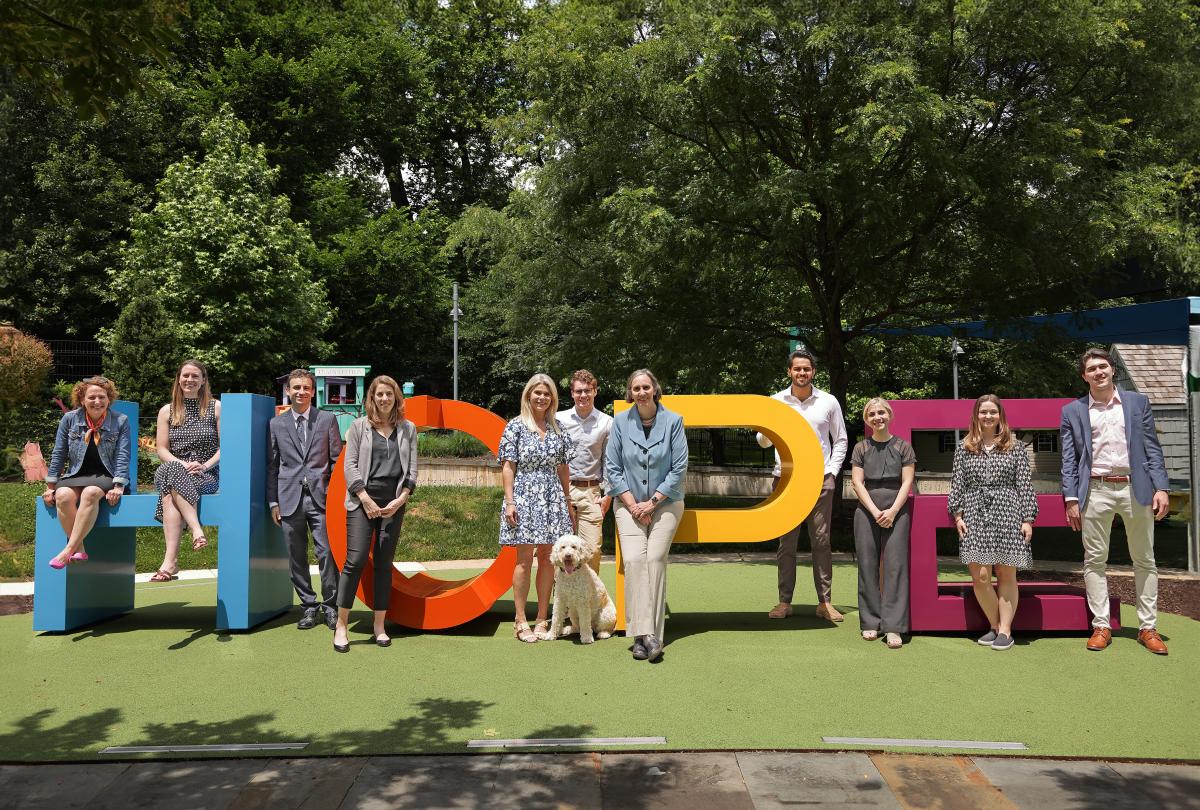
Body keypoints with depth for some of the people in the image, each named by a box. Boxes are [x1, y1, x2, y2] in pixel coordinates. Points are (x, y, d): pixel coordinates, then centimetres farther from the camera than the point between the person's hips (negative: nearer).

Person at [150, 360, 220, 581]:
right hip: (173, 469, 2)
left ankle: (171, 559, -41)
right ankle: (197, 531, -45)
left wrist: (205, 465, -13)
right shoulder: (167, 411, 16)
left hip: (207, 474, -2)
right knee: (169, 471, -37)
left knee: (170, 493, -34)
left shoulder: (216, 408, 10)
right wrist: (182, 464, -11)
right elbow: (162, 449, 9)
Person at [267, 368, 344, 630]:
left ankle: (330, 605, 7)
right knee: (296, 557, 6)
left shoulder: (328, 420, 6)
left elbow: (337, 460, 6)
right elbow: (272, 465, 11)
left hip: (320, 498, -2)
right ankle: (308, 605, 17)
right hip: (290, 498, 2)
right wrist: (273, 501, 7)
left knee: (327, 552, -5)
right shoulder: (277, 424, 10)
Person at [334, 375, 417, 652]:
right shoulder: (359, 426, 5)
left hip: (394, 502, 2)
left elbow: (412, 469, 8)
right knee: (355, 560, -10)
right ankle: (341, 626, -3)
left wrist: (400, 499, -5)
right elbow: (350, 465, -1)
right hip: (362, 499, -2)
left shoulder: (408, 429, 11)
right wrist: (366, 499, -10)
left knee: (384, 564, 5)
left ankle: (380, 624, 12)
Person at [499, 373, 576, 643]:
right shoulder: (516, 426, -1)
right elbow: (508, 466, -3)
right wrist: (509, 501, -11)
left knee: (548, 558, 5)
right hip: (524, 496, -4)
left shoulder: (557, 429, 11)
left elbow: (562, 469, 14)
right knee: (525, 559, -3)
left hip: (552, 499, 4)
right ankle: (521, 621, 5)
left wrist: (569, 503, 13)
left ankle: (542, 620, 13)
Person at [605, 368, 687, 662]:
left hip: (665, 503, -1)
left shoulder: (673, 421, -3)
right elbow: (612, 466, 1)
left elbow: (679, 468, -4)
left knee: (655, 559, -12)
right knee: (633, 559, -15)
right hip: (630, 503, 1)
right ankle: (644, 634, -16)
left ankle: (649, 634, -6)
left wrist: (652, 502, -8)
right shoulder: (621, 422, 1)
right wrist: (633, 504, -6)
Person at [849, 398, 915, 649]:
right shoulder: (861, 448, 8)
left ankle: (893, 627, -6)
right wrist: (875, 512, -9)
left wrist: (892, 511, -11)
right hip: (867, 511, 1)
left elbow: (907, 482, 0)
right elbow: (857, 482, 2)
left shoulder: (902, 446, 6)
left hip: (896, 512, -1)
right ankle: (870, 622, 10)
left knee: (895, 566, -6)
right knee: (868, 566, 2)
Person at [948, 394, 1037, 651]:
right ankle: (994, 626, 14)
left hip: (1007, 516, -1)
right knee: (980, 577, -4)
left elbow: (1025, 485, 4)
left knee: (1006, 575, 2)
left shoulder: (1015, 447, 7)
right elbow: (957, 484, 10)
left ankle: (1005, 630, 10)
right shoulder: (964, 448, 10)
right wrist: (957, 514, 1)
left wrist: (1028, 519, -1)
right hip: (975, 517, 1)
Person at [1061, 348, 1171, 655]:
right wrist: (1072, 499, -2)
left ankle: (1148, 628, 14)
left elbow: (1152, 448, 6)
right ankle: (1101, 626, 9)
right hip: (1095, 491, 0)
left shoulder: (1137, 402, 8)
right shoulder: (1072, 411, 6)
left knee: (1144, 560, 6)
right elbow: (1069, 458, 4)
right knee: (1094, 560, 2)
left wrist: (1160, 487, -4)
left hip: (1135, 489, 1)